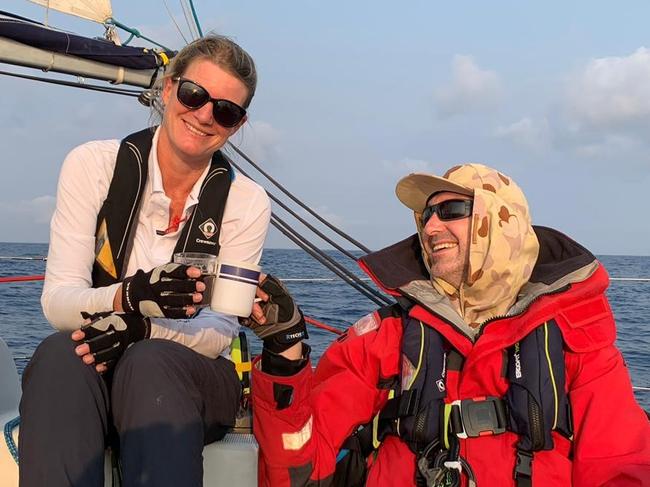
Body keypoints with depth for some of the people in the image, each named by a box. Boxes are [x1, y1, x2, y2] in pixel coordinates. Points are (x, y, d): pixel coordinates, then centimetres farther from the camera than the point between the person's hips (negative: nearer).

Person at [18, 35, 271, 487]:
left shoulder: (247, 202, -3)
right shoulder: (95, 165, -4)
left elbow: (219, 332, -7)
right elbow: (57, 301, -9)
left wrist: (142, 329, -27)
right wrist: (128, 296, -32)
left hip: (190, 376, 0)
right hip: (82, 375, 1)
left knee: (151, 360, -35)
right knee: (60, 353, -34)